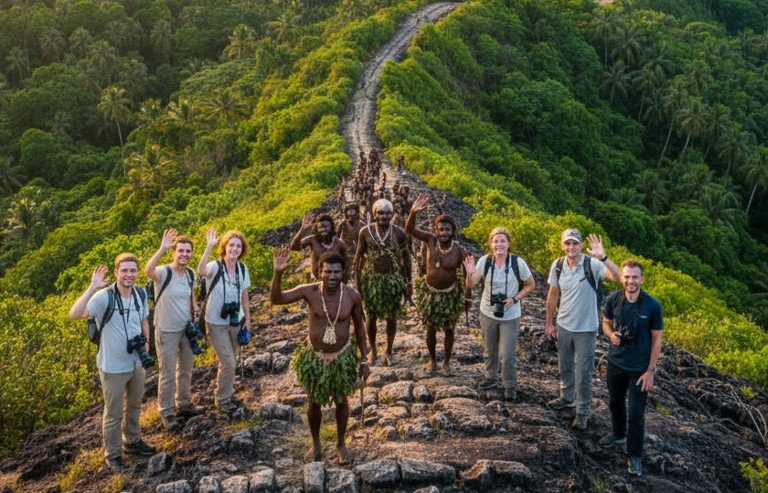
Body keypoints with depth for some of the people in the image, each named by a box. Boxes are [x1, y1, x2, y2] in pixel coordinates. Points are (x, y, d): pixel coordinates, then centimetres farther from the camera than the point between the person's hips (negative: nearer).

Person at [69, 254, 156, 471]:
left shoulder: (141, 294, -4)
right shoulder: (104, 297, -23)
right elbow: (74, 314, -38)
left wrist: (146, 341, 0)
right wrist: (92, 287, -43)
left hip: (137, 362, 6)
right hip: (113, 366, -6)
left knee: (134, 406, 24)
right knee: (113, 413, 10)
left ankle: (132, 441, 45)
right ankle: (112, 454, 29)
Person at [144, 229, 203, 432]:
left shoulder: (191, 274, -1)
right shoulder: (163, 272, -20)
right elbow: (148, 270, -44)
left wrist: (195, 321, 13)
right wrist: (163, 248, -52)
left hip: (186, 329, 6)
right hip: (167, 331, -6)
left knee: (186, 370, 20)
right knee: (168, 374, 5)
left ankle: (184, 404, 38)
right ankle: (167, 413, 20)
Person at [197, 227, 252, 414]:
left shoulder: (242, 268, -3)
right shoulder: (215, 266, -19)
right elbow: (201, 271, -44)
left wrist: (247, 319, 7)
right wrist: (209, 246, -49)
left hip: (236, 322, 5)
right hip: (217, 324, -5)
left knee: (229, 362, 19)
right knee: (229, 363, -6)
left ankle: (227, 393, 39)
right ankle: (222, 399, 15)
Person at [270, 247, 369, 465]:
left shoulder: (352, 295, -16)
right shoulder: (310, 291, -18)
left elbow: (359, 327, -3)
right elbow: (276, 299, -18)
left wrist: (364, 359, 1)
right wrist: (278, 273, -36)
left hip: (343, 357, 0)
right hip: (315, 357, 0)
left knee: (341, 401, 17)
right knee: (314, 402, 16)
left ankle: (341, 443, 41)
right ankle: (316, 444, 41)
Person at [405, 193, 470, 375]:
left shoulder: (459, 250, -19)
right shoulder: (431, 240, -15)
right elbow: (409, 230, -24)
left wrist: (467, 294, -9)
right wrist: (413, 212, -42)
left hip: (449, 294, -1)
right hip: (430, 292, 1)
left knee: (449, 331, 13)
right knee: (431, 330, 15)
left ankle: (446, 361, 36)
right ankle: (432, 359, 40)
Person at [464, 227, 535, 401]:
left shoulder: (518, 263, -16)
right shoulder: (485, 261, -12)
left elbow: (531, 285, -4)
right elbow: (471, 285, -14)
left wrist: (515, 299, -17)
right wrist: (470, 274, -36)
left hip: (510, 316, -2)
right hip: (488, 313, 3)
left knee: (507, 354, -3)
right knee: (489, 350, 19)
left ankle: (510, 386, 17)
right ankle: (490, 378, 40)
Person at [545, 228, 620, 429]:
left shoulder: (592, 264, -19)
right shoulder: (558, 266, -6)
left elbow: (617, 276, -35)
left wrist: (603, 257, -49)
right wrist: (549, 323, 9)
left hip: (585, 329, -4)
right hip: (563, 326, 4)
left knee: (583, 373, 5)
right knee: (565, 366, 23)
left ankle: (583, 412, 21)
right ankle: (567, 398, 45)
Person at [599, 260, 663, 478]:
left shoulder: (652, 306, -19)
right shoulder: (613, 299, -12)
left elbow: (656, 339, -10)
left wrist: (650, 371, -11)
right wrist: (611, 334, -16)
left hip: (639, 368, -4)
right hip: (615, 362, 4)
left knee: (636, 413, 1)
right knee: (615, 401, 24)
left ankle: (635, 455, 20)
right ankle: (619, 433, 50)